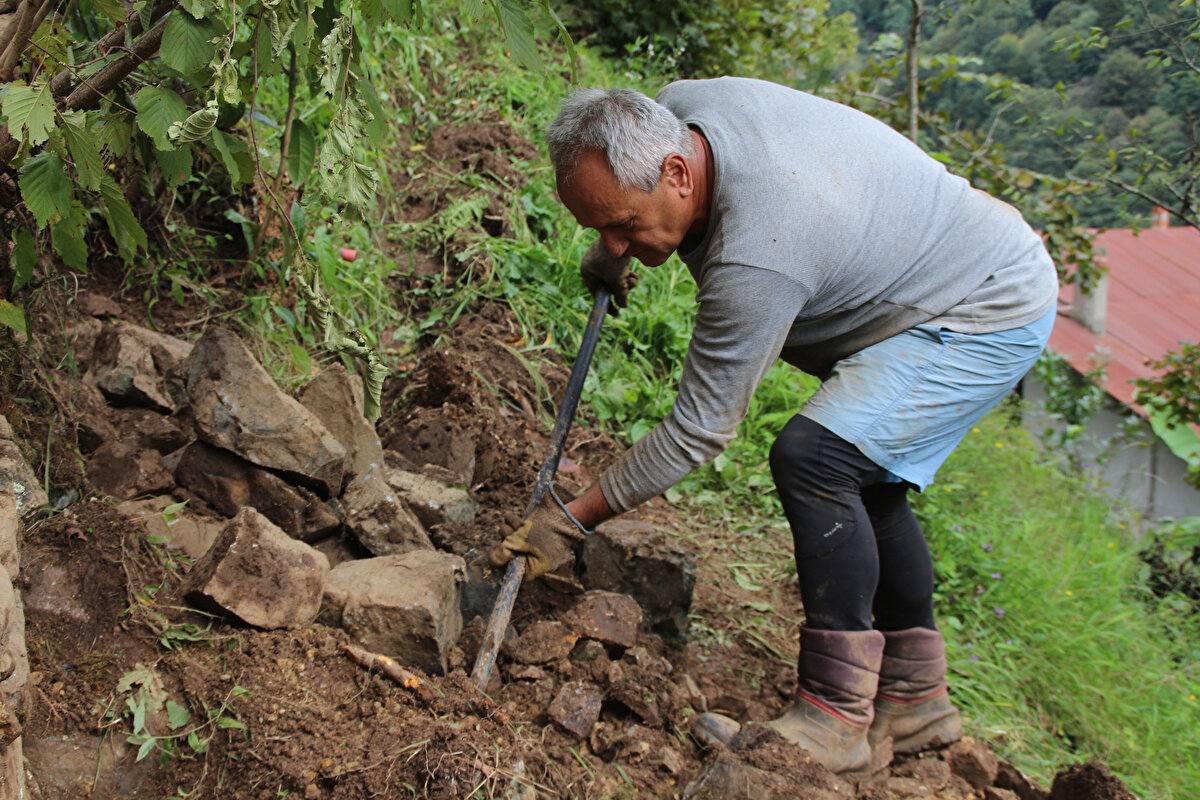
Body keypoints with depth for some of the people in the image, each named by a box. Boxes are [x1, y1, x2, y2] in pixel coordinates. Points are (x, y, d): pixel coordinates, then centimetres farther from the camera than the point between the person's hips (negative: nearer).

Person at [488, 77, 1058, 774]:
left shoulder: (757, 259, -36)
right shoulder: (673, 110, -11)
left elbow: (699, 432, -28)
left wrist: (574, 520, -20)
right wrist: (610, 256, 18)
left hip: (997, 311, -10)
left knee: (813, 458, -25)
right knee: (859, 478, 13)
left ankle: (839, 719, -15)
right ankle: (914, 700, 24)